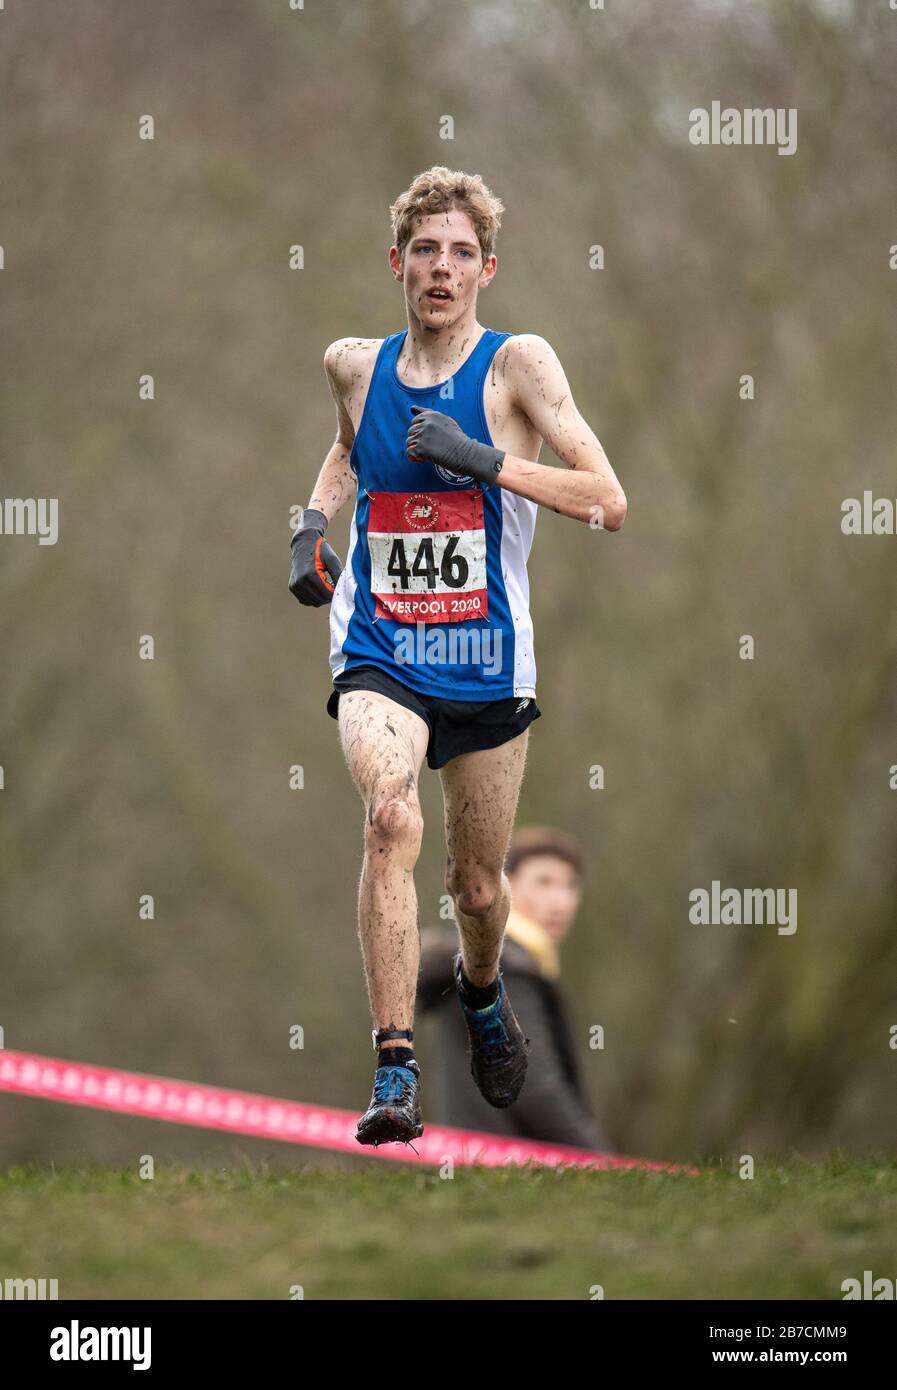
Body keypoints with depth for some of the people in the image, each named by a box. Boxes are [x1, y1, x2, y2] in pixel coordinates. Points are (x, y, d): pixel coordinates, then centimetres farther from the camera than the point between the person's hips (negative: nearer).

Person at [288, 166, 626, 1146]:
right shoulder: (355, 366, 2)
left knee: (478, 885, 13)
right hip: (378, 661, 0)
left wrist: (481, 458, -26)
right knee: (391, 817, -29)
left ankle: (480, 989, 52)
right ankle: (395, 1068, -31)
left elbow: (609, 503, -17)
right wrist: (312, 523, 9)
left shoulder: (517, 365, -9)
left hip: (487, 666, 0)